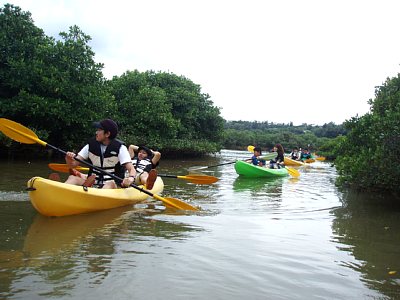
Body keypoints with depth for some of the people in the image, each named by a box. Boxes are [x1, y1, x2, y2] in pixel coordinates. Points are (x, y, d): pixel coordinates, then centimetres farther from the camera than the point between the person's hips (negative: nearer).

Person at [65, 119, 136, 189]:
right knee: (73, 178, -19)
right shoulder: (91, 145, 7)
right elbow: (73, 164, 6)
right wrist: (69, 159, -19)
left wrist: (131, 178, -38)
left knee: (111, 184, -35)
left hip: (112, 185, -3)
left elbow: (132, 169, -14)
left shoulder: (120, 148, -4)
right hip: (92, 183, 4)